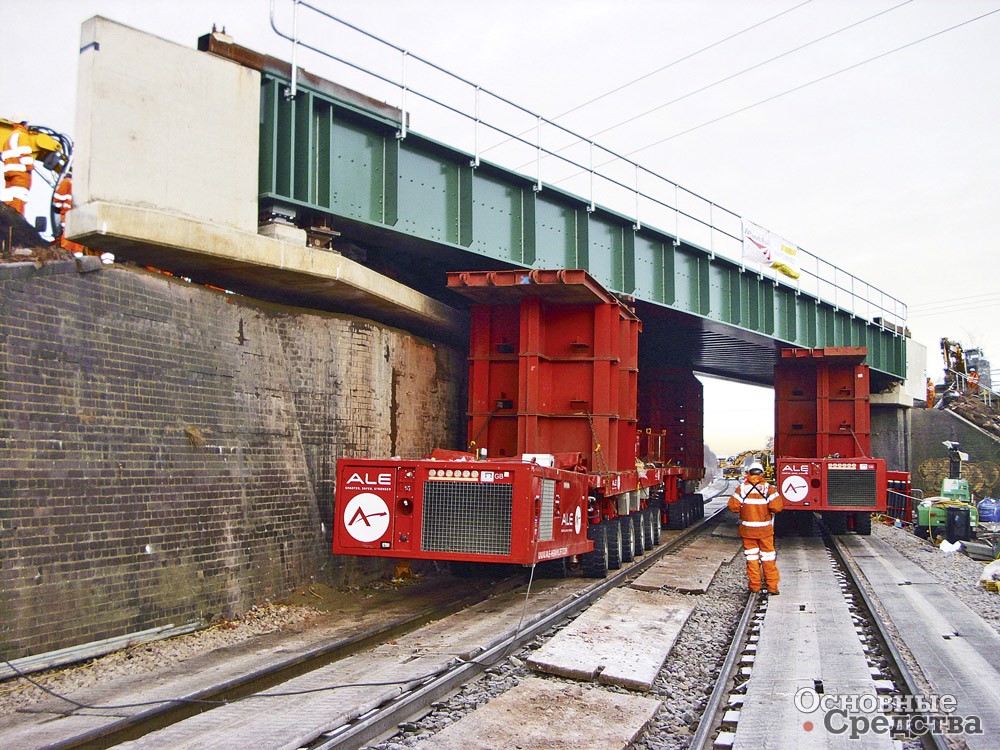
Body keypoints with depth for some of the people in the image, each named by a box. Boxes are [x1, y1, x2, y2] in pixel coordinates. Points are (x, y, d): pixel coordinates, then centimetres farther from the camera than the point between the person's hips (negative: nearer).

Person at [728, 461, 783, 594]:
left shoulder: (741, 488, -7)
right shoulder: (768, 488, -8)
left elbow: (733, 507, -9)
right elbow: (776, 507, -15)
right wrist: (766, 509, 6)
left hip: (747, 529, 0)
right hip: (765, 529, 0)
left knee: (751, 557, 10)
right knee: (768, 557, 9)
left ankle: (754, 586, 14)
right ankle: (772, 586, 11)